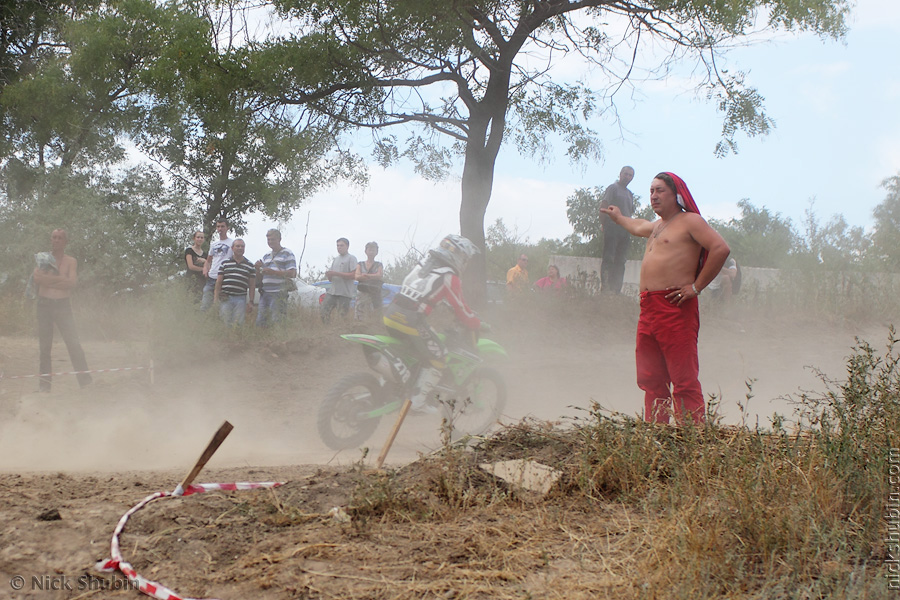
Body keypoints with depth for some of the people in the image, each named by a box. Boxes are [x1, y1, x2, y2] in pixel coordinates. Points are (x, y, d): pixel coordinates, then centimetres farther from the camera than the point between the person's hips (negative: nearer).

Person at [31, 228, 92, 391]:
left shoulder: (71, 261, 7)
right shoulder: (43, 258, 11)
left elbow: (73, 282, -8)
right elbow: (36, 278, -5)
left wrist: (48, 279, -9)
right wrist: (61, 278, -11)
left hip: (63, 305, -1)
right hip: (44, 304, 2)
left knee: (73, 342, -10)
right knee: (44, 345, 2)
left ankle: (85, 378, -10)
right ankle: (45, 381, 8)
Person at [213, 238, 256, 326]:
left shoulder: (250, 266, 11)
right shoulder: (225, 263, 10)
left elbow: (252, 286, 10)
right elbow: (218, 282, 9)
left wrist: (251, 302, 4)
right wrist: (216, 299, 2)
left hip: (241, 299, 0)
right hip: (225, 298, 0)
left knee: (238, 324, -4)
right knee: (225, 323, -2)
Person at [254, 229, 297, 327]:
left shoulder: (287, 254, 2)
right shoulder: (266, 257, 22)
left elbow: (292, 274, -11)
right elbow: (259, 278, 23)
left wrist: (272, 272, -19)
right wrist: (258, 268, 1)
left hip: (279, 294, -6)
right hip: (265, 294, 6)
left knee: (275, 322, -9)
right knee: (260, 322, 0)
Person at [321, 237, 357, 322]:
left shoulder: (351, 258, 0)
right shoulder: (335, 259, 21)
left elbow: (353, 275, -13)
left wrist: (336, 273, -15)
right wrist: (328, 275, -4)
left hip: (344, 294, -6)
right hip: (332, 292, 6)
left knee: (343, 316, -7)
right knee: (324, 312, -2)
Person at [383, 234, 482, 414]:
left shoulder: (425, 263, 17)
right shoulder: (450, 278, -6)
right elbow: (461, 312, -1)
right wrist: (477, 324, 18)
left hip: (391, 314, 8)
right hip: (411, 322, -8)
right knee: (438, 358, 6)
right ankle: (418, 401, 4)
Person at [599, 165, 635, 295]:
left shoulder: (630, 194, 23)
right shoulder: (613, 188, 1)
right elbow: (603, 206, -8)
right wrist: (603, 224, -15)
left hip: (625, 230, 7)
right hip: (612, 227, -7)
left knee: (620, 261, 3)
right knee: (608, 258, -10)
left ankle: (616, 289, 4)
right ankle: (605, 287, -13)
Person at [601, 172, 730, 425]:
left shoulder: (690, 221, -3)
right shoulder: (657, 226, 25)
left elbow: (721, 249, -16)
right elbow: (637, 227, 50)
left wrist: (696, 287, -15)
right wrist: (618, 217, 68)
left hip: (675, 308, -9)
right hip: (648, 308, 9)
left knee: (684, 381, -12)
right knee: (650, 380, 9)